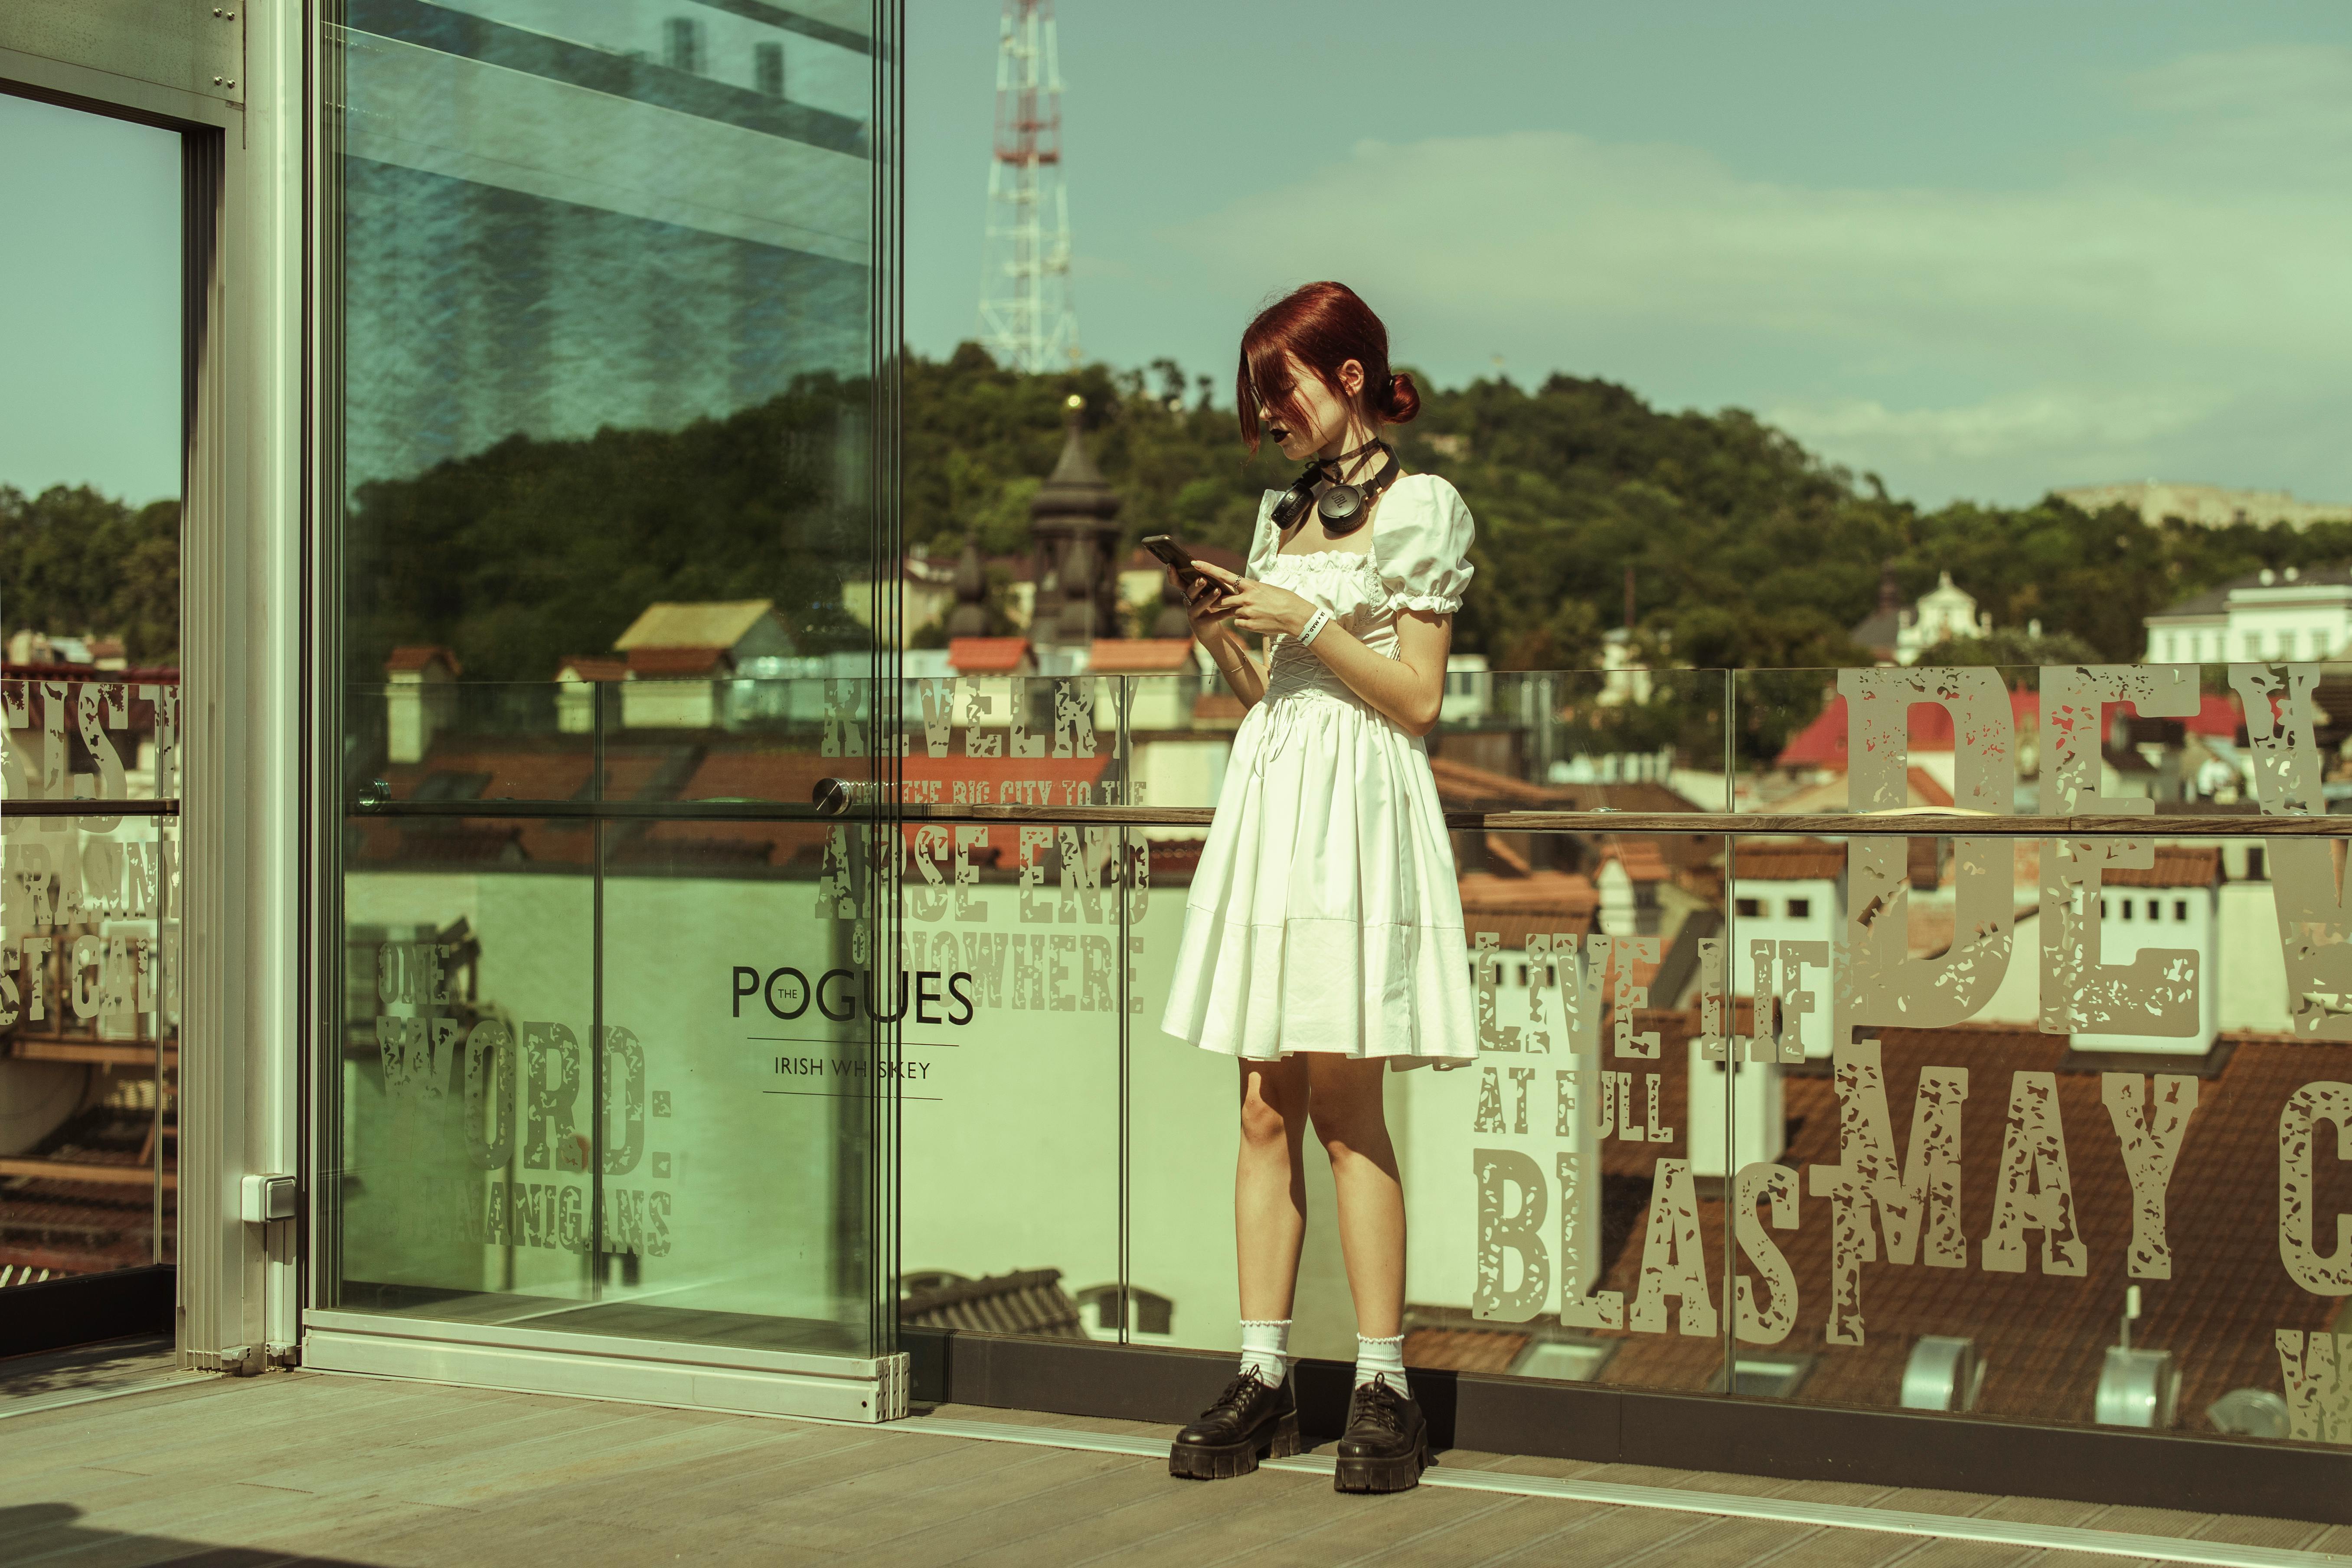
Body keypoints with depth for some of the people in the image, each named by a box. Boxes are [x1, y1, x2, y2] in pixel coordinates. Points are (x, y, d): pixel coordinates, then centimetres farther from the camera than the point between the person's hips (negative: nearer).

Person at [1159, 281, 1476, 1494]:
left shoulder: (1414, 508, -2)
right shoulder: (1283, 512, 18)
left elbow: (1416, 699, -7)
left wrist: (1306, 621, -13)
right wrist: (1219, 637, 2)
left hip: (1358, 804, -6)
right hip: (1268, 796, 6)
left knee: (1346, 1108, -8)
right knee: (1265, 1109, 3)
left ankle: (1382, 1387, -3)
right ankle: (1262, 1379, 6)